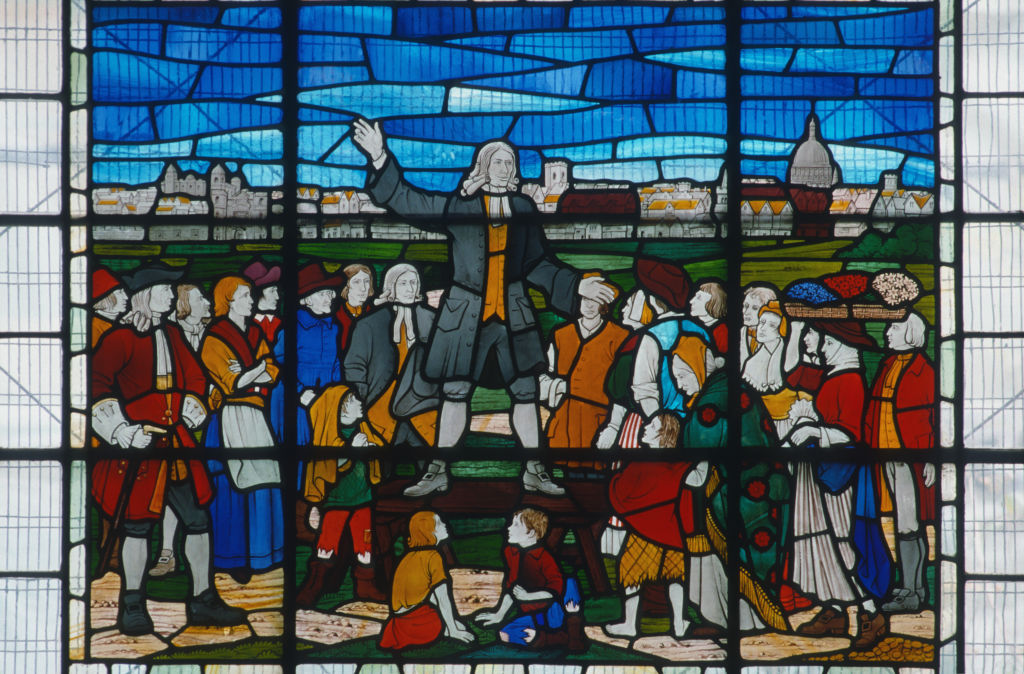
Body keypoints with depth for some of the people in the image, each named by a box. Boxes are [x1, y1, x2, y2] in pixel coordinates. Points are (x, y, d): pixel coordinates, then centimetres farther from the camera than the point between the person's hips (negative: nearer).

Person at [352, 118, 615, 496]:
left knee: (525, 391, 0)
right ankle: (438, 472, 10)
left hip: (513, 313, 2)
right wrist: (380, 159, -8)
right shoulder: (458, 205, 2)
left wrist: (575, 285, 8)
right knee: (454, 391, 0)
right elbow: (406, 200, 2)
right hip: (466, 312, -2)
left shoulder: (523, 208, 10)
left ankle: (534, 473, 10)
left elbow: (537, 263, 15)